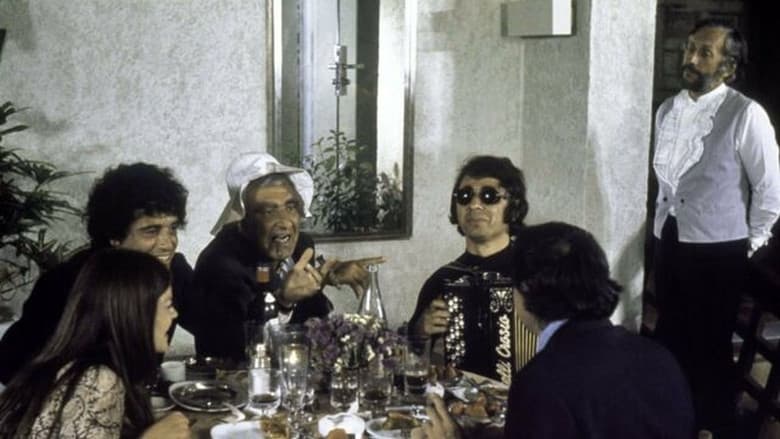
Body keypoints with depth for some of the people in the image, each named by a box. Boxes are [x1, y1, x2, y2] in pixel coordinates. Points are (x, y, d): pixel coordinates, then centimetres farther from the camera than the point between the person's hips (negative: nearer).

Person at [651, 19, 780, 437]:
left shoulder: (745, 115, -14)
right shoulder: (667, 110, 5)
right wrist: (664, 222, 13)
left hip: (717, 249, -6)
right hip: (668, 241, 6)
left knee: (710, 346, 5)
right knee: (670, 337, 17)